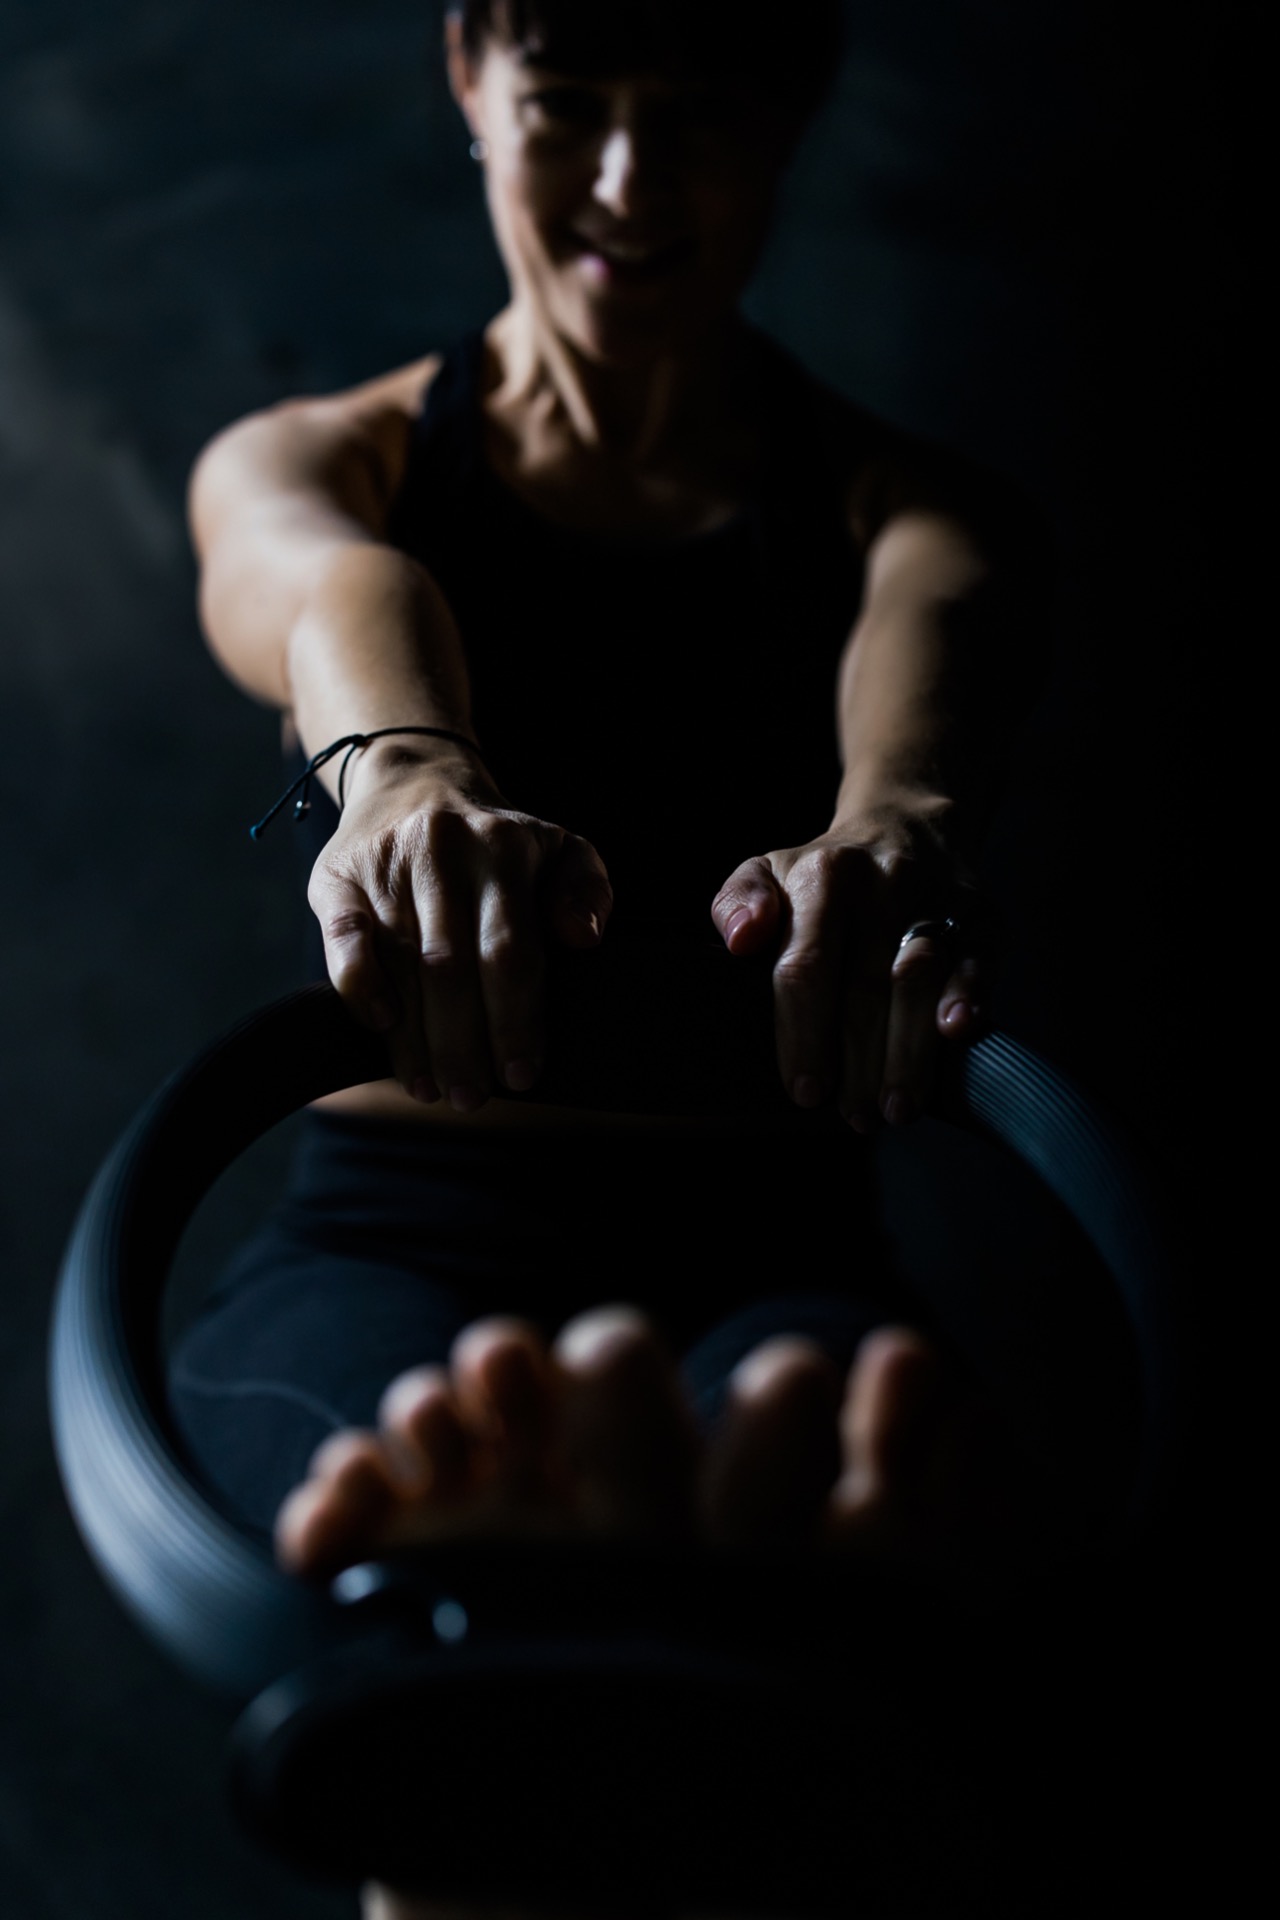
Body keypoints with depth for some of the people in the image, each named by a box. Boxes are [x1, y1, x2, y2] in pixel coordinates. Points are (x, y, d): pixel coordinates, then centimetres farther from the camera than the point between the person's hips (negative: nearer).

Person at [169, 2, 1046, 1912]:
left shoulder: (909, 509, 16)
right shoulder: (297, 466, 16)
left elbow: (927, 648, -12)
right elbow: (336, 595, -12)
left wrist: (889, 827, -39)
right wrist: (401, 770, -39)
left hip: (758, 1249, 0)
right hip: (389, 1223, 1)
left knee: (824, 1432, -39)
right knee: (412, 1435, -39)